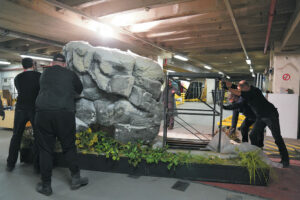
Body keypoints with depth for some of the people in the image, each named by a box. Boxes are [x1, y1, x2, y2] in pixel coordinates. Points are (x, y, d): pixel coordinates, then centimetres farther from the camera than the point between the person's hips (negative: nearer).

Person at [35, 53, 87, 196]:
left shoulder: (44, 73, 16)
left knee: (45, 149, 8)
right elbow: (79, 90, 23)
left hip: (43, 111, 2)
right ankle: (75, 178, 14)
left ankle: (46, 185, 17)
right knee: (69, 146, 12)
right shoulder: (70, 74, 11)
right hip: (65, 112, -1)